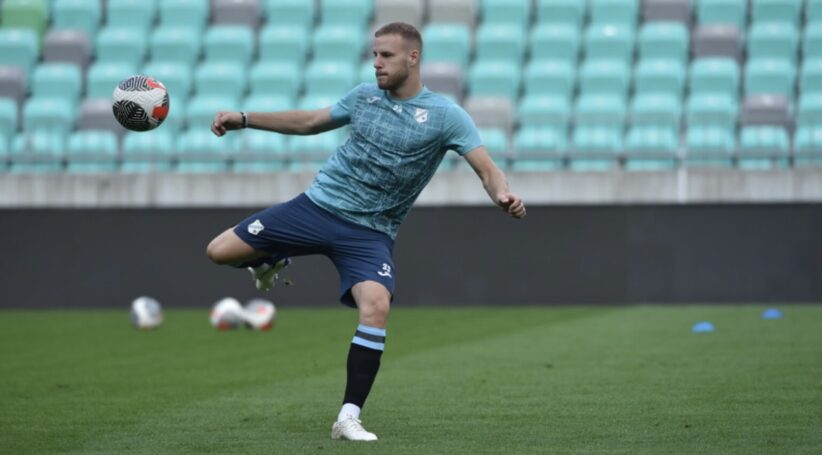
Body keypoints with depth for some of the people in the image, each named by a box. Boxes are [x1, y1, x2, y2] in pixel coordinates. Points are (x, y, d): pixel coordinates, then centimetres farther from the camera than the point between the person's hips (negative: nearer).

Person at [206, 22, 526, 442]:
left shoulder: (445, 115, -6)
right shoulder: (364, 96, 7)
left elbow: (486, 168, -13)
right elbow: (310, 122, 21)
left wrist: (502, 194, -36)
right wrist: (244, 120, 19)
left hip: (369, 232, -3)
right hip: (318, 203, 3)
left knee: (376, 307, -29)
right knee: (220, 251, -6)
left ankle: (348, 418, -17)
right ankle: (271, 262, 31)